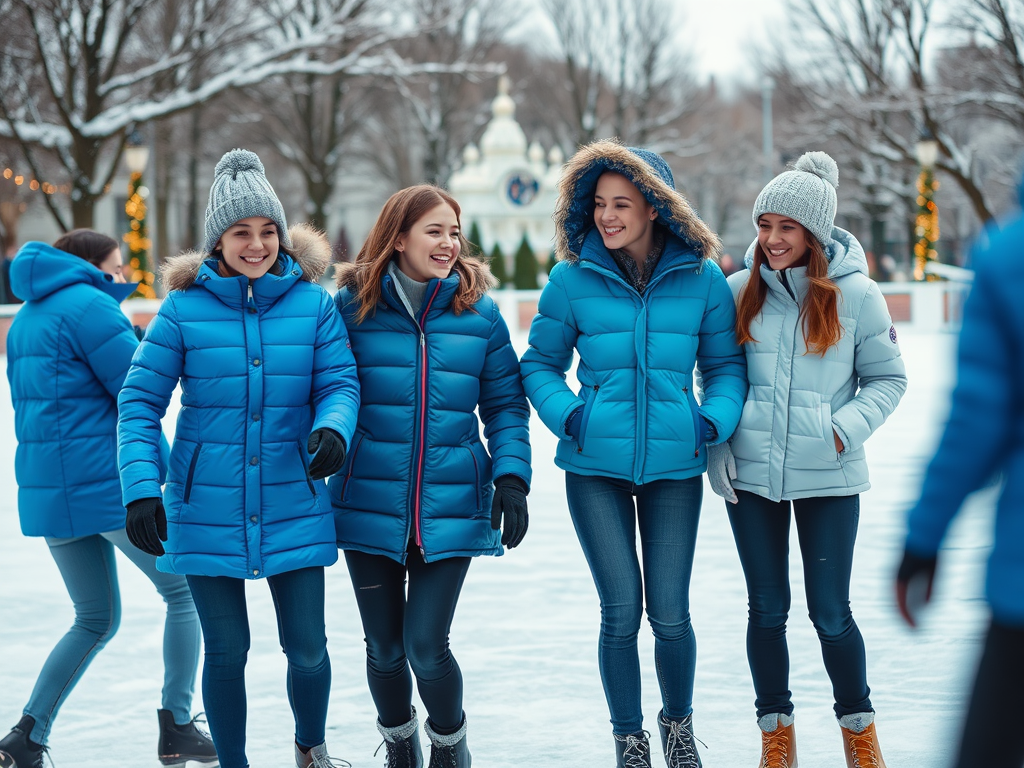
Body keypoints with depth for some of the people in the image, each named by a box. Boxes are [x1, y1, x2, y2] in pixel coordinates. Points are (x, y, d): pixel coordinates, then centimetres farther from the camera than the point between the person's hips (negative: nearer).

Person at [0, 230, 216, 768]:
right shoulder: (89, 306, -11)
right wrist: (164, 470, -1)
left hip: (47, 491, 8)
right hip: (109, 482, -8)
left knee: (96, 621, 17)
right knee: (183, 592, 8)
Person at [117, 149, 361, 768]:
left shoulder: (313, 304, 0)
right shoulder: (185, 310, -4)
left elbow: (340, 384, -2)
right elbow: (140, 401, -3)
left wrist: (333, 428, -25)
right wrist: (141, 487, -14)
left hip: (293, 509, 1)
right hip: (206, 510, -1)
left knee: (307, 647, 3)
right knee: (227, 651, 5)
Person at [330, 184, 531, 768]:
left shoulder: (479, 312, 3)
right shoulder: (353, 305, 0)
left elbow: (506, 405, 6)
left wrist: (511, 477, -6)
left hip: (451, 511, 0)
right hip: (370, 508, 1)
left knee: (426, 647, -8)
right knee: (384, 648, 10)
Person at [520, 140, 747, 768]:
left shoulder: (702, 279, 0)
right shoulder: (573, 279, -1)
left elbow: (725, 364, 10)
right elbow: (540, 364, 8)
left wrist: (714, 420, -8)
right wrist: (568, 414, -10)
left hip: (675, 466, 0)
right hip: (596, 467, 0)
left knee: (670, 613, 1)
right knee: (621, 612, -2)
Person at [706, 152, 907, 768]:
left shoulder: (856, 294, -6)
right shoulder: (739, 291, -1)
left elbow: (888, 379, 2)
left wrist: (847, 428, -13)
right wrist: (717, 446, -1)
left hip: (828, 477, -2)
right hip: (750, 474, 2)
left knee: (830, 612, 2)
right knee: (767, 608, 10)